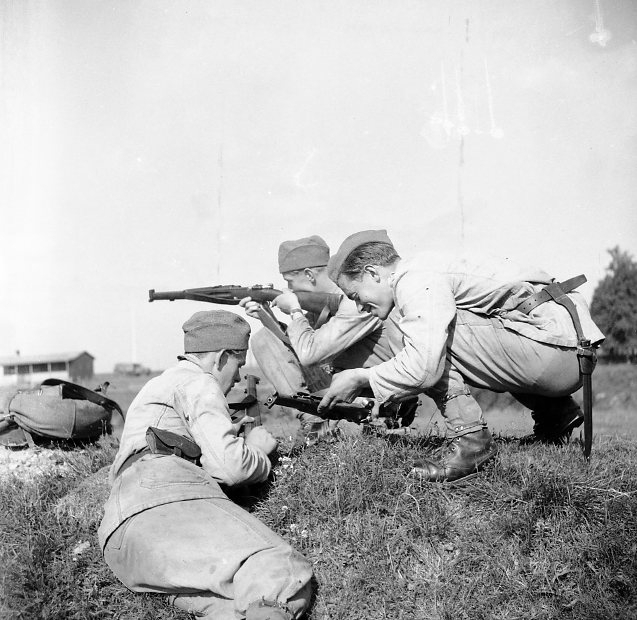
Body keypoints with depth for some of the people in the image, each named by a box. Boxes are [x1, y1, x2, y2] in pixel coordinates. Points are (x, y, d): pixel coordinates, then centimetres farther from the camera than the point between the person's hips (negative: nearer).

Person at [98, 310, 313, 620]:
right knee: (285, 577, -25)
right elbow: (229, 465, -3)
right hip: (164, 500, -9)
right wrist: (258, 451, 19)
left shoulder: (155, 386, 39)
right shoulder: (197, 381, 9)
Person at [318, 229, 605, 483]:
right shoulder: (428, 268, 20)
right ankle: (556, 411, 23)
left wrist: (361, 377, -7)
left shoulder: (415, 279, -11)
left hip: (558, 350, -10)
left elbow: (423, 366, -24)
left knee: (433, 335, -10)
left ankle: (471, 440, -9)